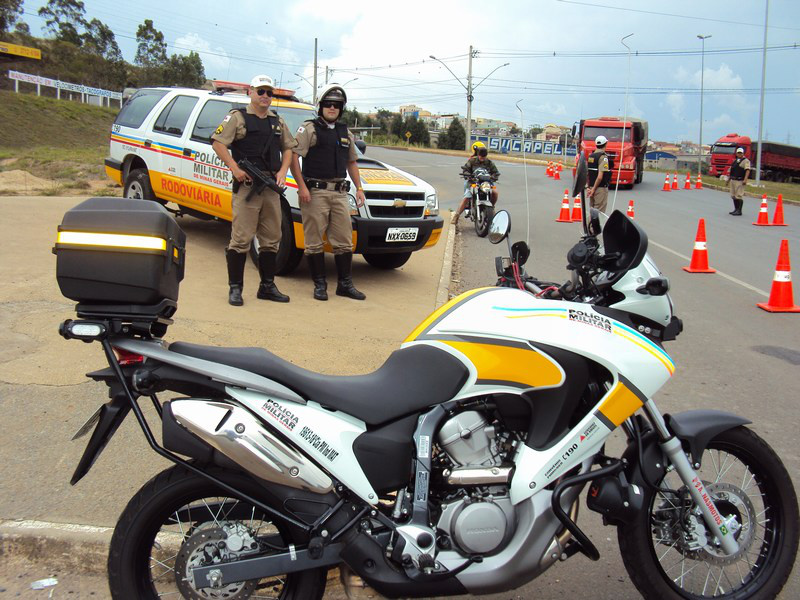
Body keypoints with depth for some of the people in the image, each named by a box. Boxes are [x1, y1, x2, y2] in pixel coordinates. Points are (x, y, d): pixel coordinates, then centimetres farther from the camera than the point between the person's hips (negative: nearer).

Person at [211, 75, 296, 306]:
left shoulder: (278, 121, 18)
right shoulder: (238, 117, 0)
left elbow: (288, 148, 22)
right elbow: (218, 142, -7)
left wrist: (282, 172, 5)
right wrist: (235, 169, -16)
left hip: (271, 188, 6)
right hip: (246, 186, -6)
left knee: (271, 240, 10)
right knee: (241, 239, -7)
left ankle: (267, 286, 20)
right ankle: (235, 288, 0)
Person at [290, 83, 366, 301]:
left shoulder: (345, 133, 18)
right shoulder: (309, 129, -1)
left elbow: (352, 162, 25)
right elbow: (293, 156, -8)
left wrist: (359, 188, 15)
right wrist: (301, 186, -16)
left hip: (339, 193, 5)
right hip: (315, 192, -5)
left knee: (344, 240, 5)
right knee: (314, 241, -1)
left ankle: (345, 284, 13)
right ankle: (319, 285, 7)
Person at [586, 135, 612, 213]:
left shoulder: (591, 156, 10)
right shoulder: (603, 157, -15)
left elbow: (587, 173, 15)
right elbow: (600, 176, -22)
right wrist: (594, 189, -14)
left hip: (592, 187, 8)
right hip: (601, 188, -8)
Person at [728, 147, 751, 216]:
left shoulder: (746, 161, -5)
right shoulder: (735, 160, 20)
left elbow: (747, 170, -16)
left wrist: (745, 180, -27)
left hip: (740, 181, -8)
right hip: (733, 180, 8)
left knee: (739, 196, -10)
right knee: (733, 196, 12)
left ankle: (739, 211, -8)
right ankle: (736, 209, 22)